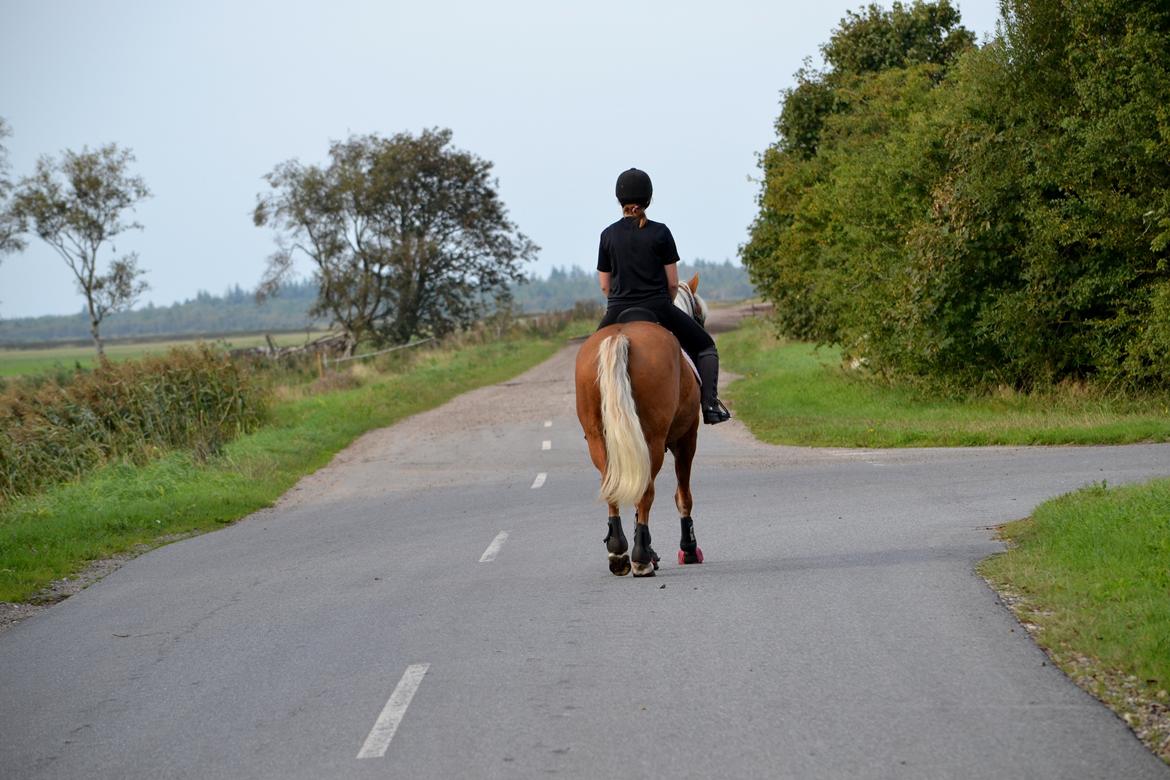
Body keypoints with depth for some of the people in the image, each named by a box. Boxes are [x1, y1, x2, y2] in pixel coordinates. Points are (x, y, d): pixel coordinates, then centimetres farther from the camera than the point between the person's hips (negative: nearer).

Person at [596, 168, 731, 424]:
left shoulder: (608, 235, 1)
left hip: (618, 313, 2)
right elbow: (673, 283, -2)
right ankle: (710, 404, 4)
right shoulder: (660, 232, -5)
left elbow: (604, 285, 6)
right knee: (705, 346, 17)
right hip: (658, 308, -2)